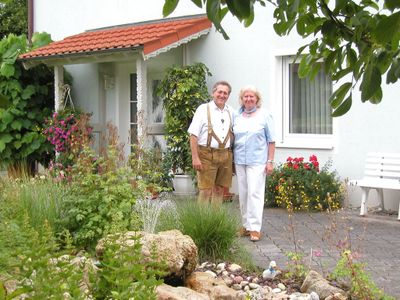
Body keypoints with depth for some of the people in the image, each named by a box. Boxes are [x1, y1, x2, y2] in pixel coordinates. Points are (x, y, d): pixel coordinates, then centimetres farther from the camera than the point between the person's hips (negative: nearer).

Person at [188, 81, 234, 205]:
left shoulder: (230, 112, 13)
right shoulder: (203, 109, -2)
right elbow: (193, 135, -6)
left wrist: (232, 155, 8)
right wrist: (195, 158, -13)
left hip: (225, 155, 5)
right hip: (207, 154, -5)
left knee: (220, 189, 9)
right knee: (206, 190, -5)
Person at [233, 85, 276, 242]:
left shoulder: (264, 116, 1)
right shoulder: (236, 116, 10)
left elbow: (271, 140, 1)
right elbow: (232, 138, 14)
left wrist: (270, 161, -4)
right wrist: (232, 159, 9)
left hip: (257, 161, -4)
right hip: (239, 161, 4)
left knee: (254, 193, -9)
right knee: (243, 194, 8)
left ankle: (255, 228, -7)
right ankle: (246, 225, 17)